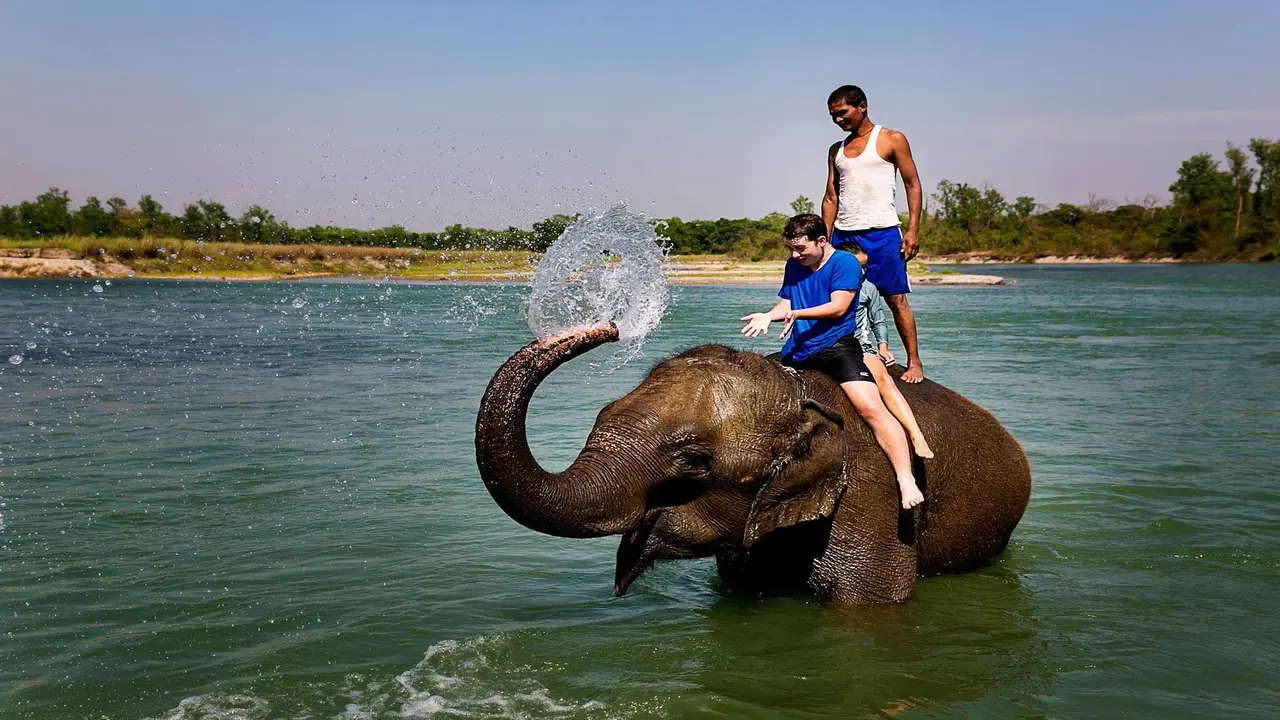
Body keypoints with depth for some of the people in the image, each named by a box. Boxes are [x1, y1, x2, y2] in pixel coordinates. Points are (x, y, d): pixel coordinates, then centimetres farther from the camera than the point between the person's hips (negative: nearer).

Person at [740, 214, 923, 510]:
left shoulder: (845, 262, -4)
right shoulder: (793, 265, 18)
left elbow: (838, 307, -12)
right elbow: (785, 303, 16)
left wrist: (796, 314, -15)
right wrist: (768, 316, -6)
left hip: (836, 345, -7)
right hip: (797, 352, 7)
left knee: (871, 407, -24)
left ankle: (906, 480, -30)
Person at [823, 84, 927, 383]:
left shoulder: (892, 140, 3)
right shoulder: (836, 150, 16)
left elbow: (913, 185, 1)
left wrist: (913, 230, -8)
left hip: (882, 233, -5)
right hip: (843, 235, 5)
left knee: (896, 299, -3)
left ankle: (914, 362, 4)